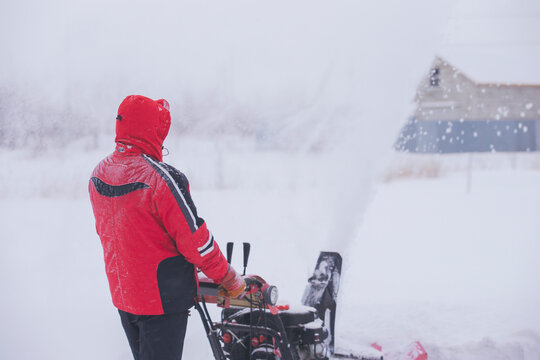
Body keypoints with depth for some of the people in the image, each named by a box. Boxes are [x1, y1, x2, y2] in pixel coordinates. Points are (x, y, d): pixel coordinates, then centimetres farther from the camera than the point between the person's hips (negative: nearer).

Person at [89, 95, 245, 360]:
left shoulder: (98, 175, 0)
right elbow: (196, 239, -19)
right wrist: (231, 280, -6)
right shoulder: (160, 179, -24)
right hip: (163, 298, -7)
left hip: (122, 294, 7)